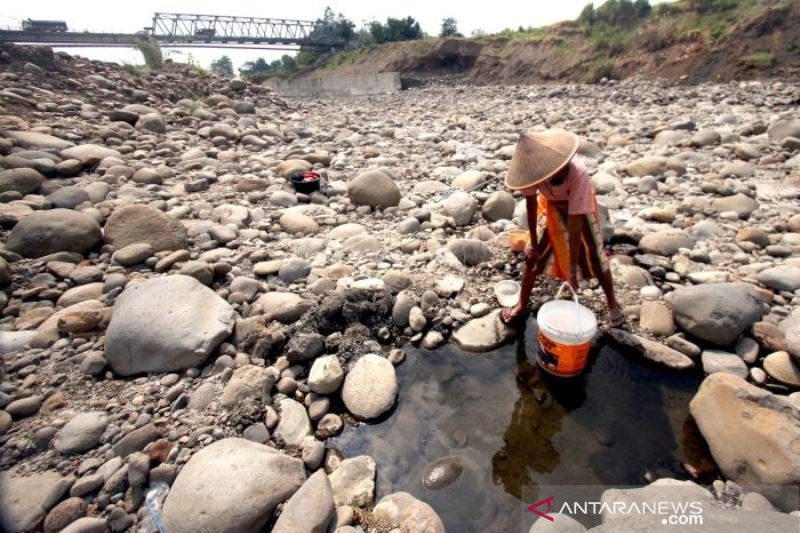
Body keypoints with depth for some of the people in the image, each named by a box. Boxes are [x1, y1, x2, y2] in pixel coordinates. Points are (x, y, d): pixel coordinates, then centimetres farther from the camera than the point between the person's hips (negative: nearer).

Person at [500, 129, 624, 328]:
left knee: (595, 257, 0)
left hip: (580, 206, -2)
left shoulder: (578, 173, -42)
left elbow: (575, 223, -38)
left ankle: (613, 304, 24)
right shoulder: (531, 169, -34)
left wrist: (573, 267, -34)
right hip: (551, 205, 2)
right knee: (533, 253, -3)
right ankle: (522, 305, 13)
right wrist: (533, 242, -13)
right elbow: (531, 201, -18)